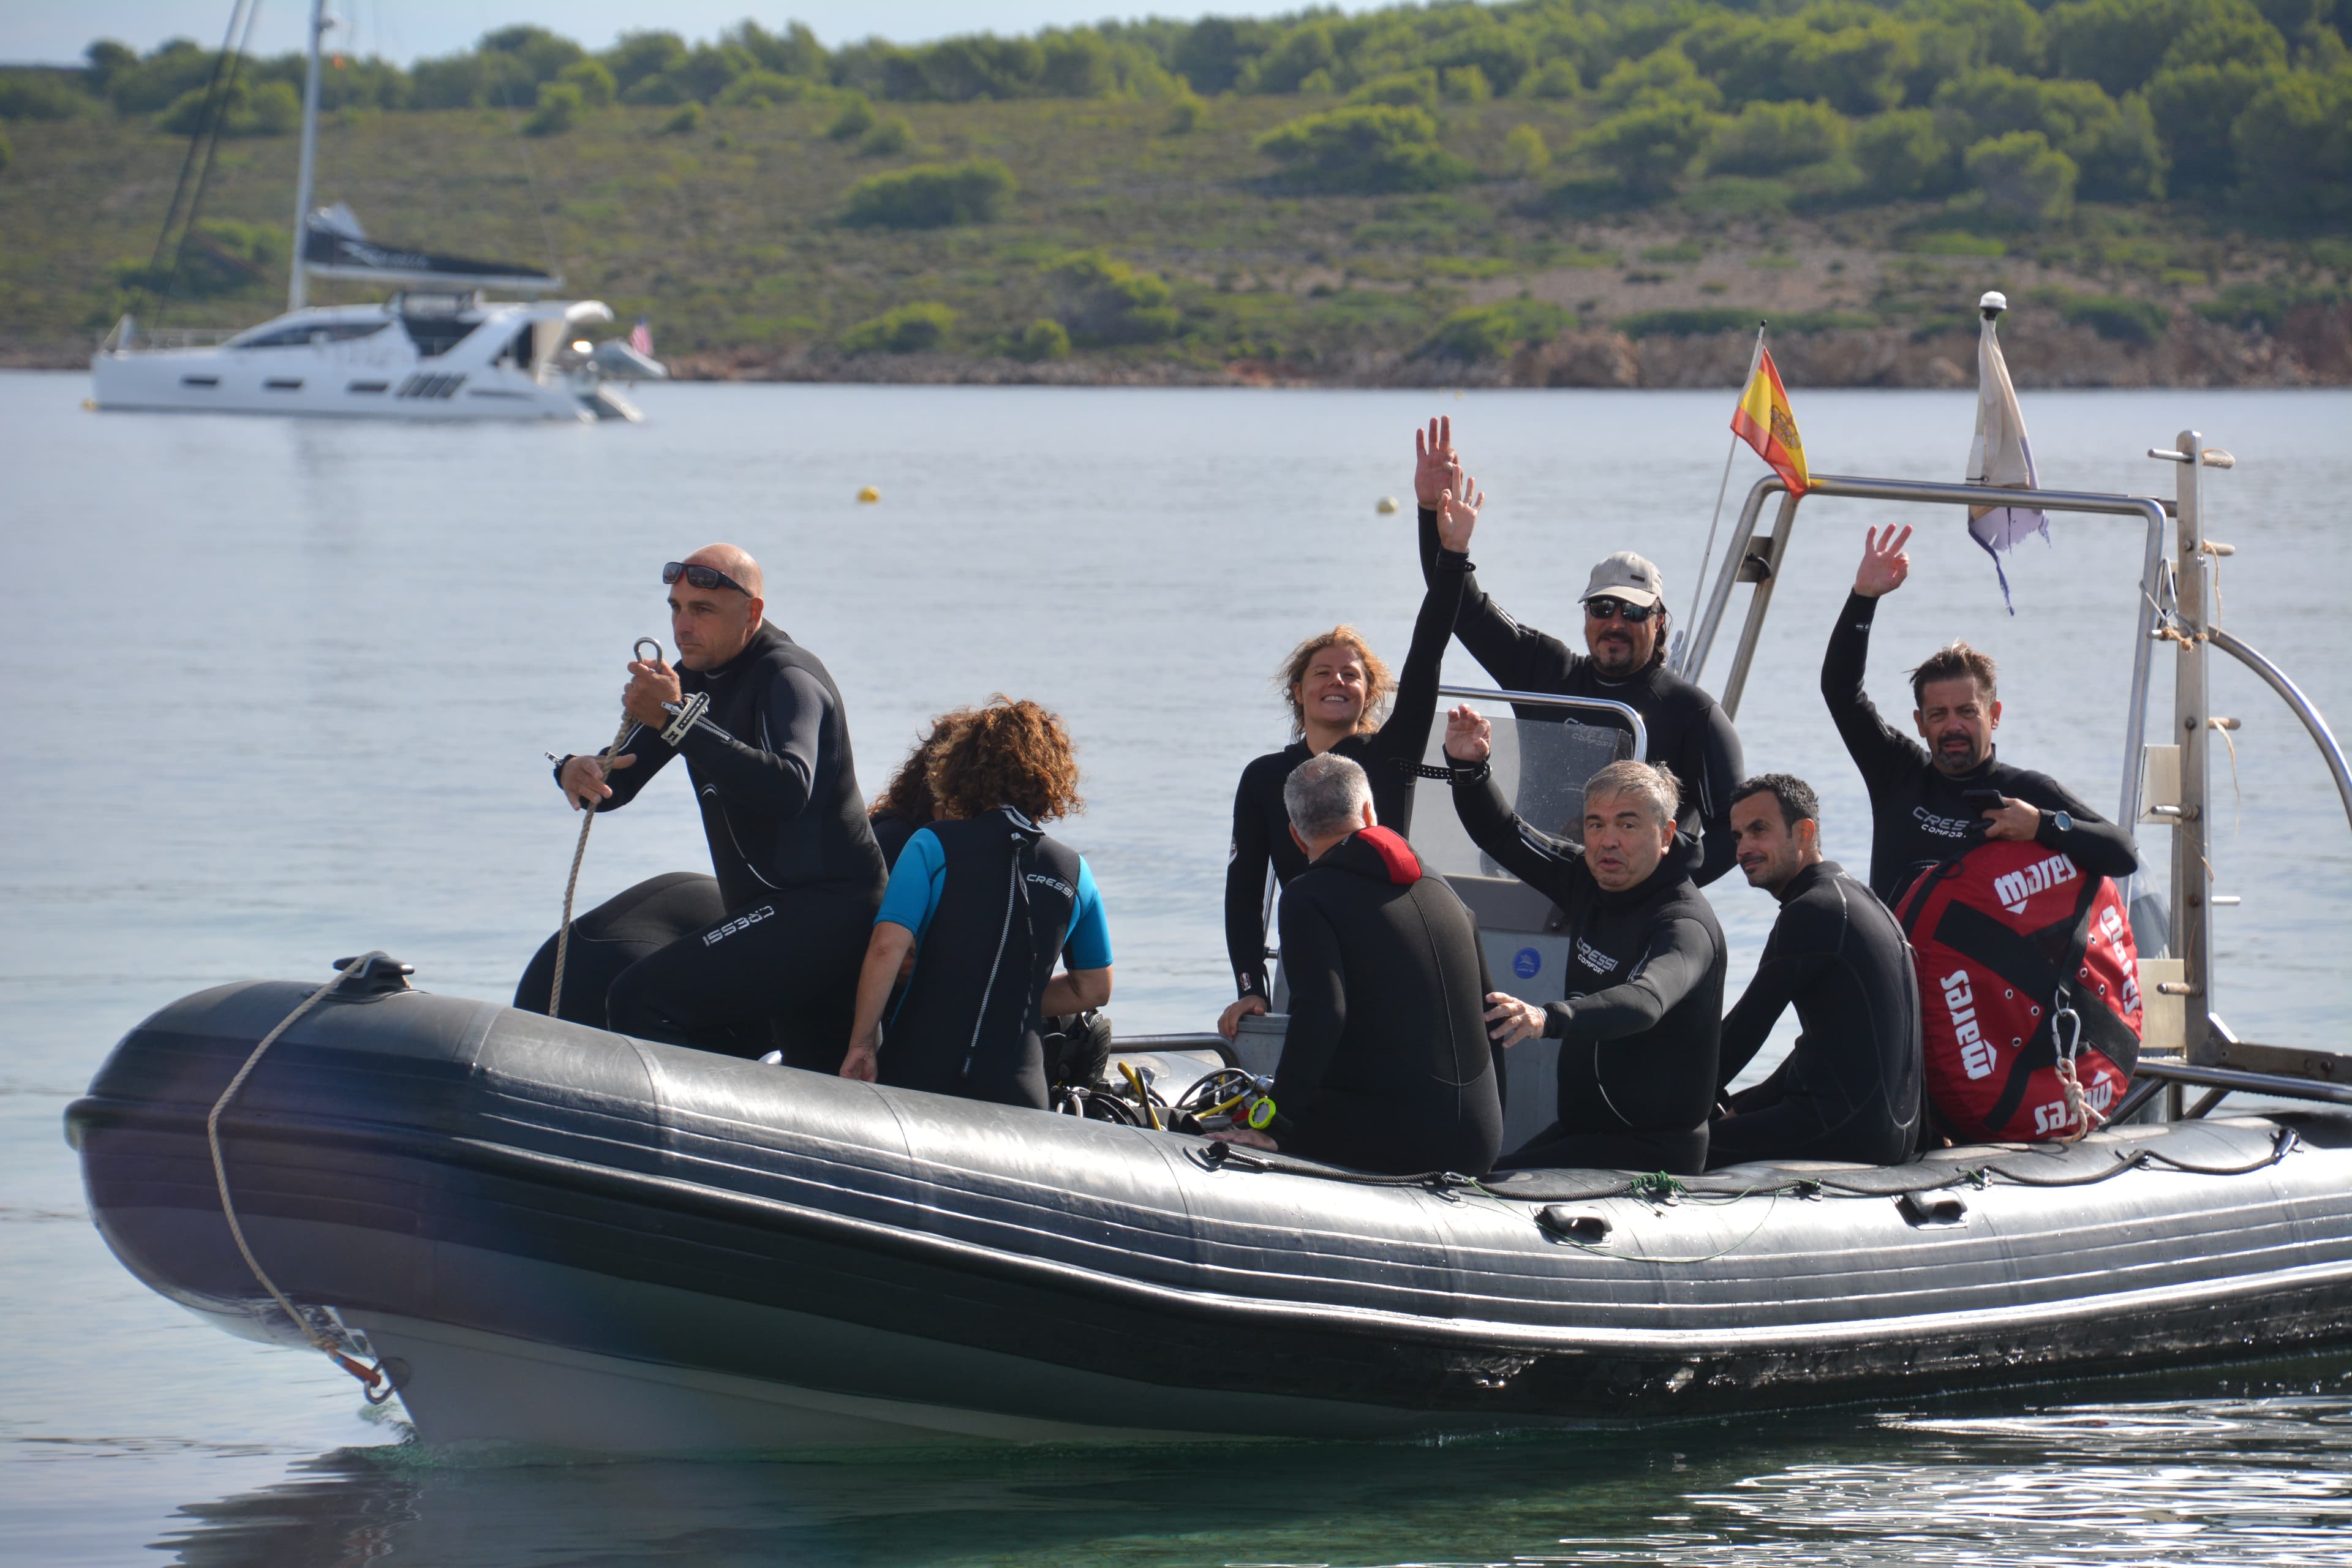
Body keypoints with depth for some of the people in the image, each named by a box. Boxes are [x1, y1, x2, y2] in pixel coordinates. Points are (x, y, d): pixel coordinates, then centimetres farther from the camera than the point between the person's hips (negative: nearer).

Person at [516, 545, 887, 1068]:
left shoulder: (788, 679, -14)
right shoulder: (696, 678, 14)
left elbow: (789, 789, -34)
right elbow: (616, 783, 13)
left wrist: (675, 719, -37)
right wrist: (577, 772, -12)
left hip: (821, 907, -10)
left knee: (638, 999, -23)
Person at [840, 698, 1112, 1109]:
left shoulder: (933, 845, 1)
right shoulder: (1074, 871, 11)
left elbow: (887, 947, -10)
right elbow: (1093, 991, 20)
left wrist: (862, 1043, -2)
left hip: (916, 1075, -2)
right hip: (1017, 1093, 2)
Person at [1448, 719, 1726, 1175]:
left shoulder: (1686, 924, -19)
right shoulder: (1589, 881, 7)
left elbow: (1645, 1001, -39)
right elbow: (1502, 834, 16)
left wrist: (1548, 1019, -57)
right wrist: (1468, 767, -5)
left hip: (1650, 1150, -8)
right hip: (1581, 1127, 8)